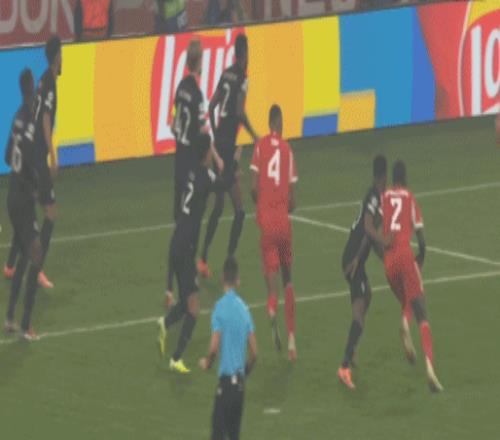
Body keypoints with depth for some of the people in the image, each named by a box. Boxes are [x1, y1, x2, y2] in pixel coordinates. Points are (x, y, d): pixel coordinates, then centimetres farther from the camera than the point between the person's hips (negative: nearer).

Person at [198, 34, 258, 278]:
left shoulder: (227, 74, 11)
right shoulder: (241, 79, -11)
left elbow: (211, 106, 14)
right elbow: (239, 111, -23)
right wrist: (254, 136, -14)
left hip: (219, 141, 8)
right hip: (229, 144, -8)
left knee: (218, 206, 18)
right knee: (238, 210, -3)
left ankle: (204, 260, 19)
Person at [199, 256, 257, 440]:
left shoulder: (220, 307, -9)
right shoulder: (244, 308, 8)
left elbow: (214, 347, -14)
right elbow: (254, 352, 8)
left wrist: (207, 363, 7)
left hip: (226, 378, -6)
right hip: (240, 382, 6)